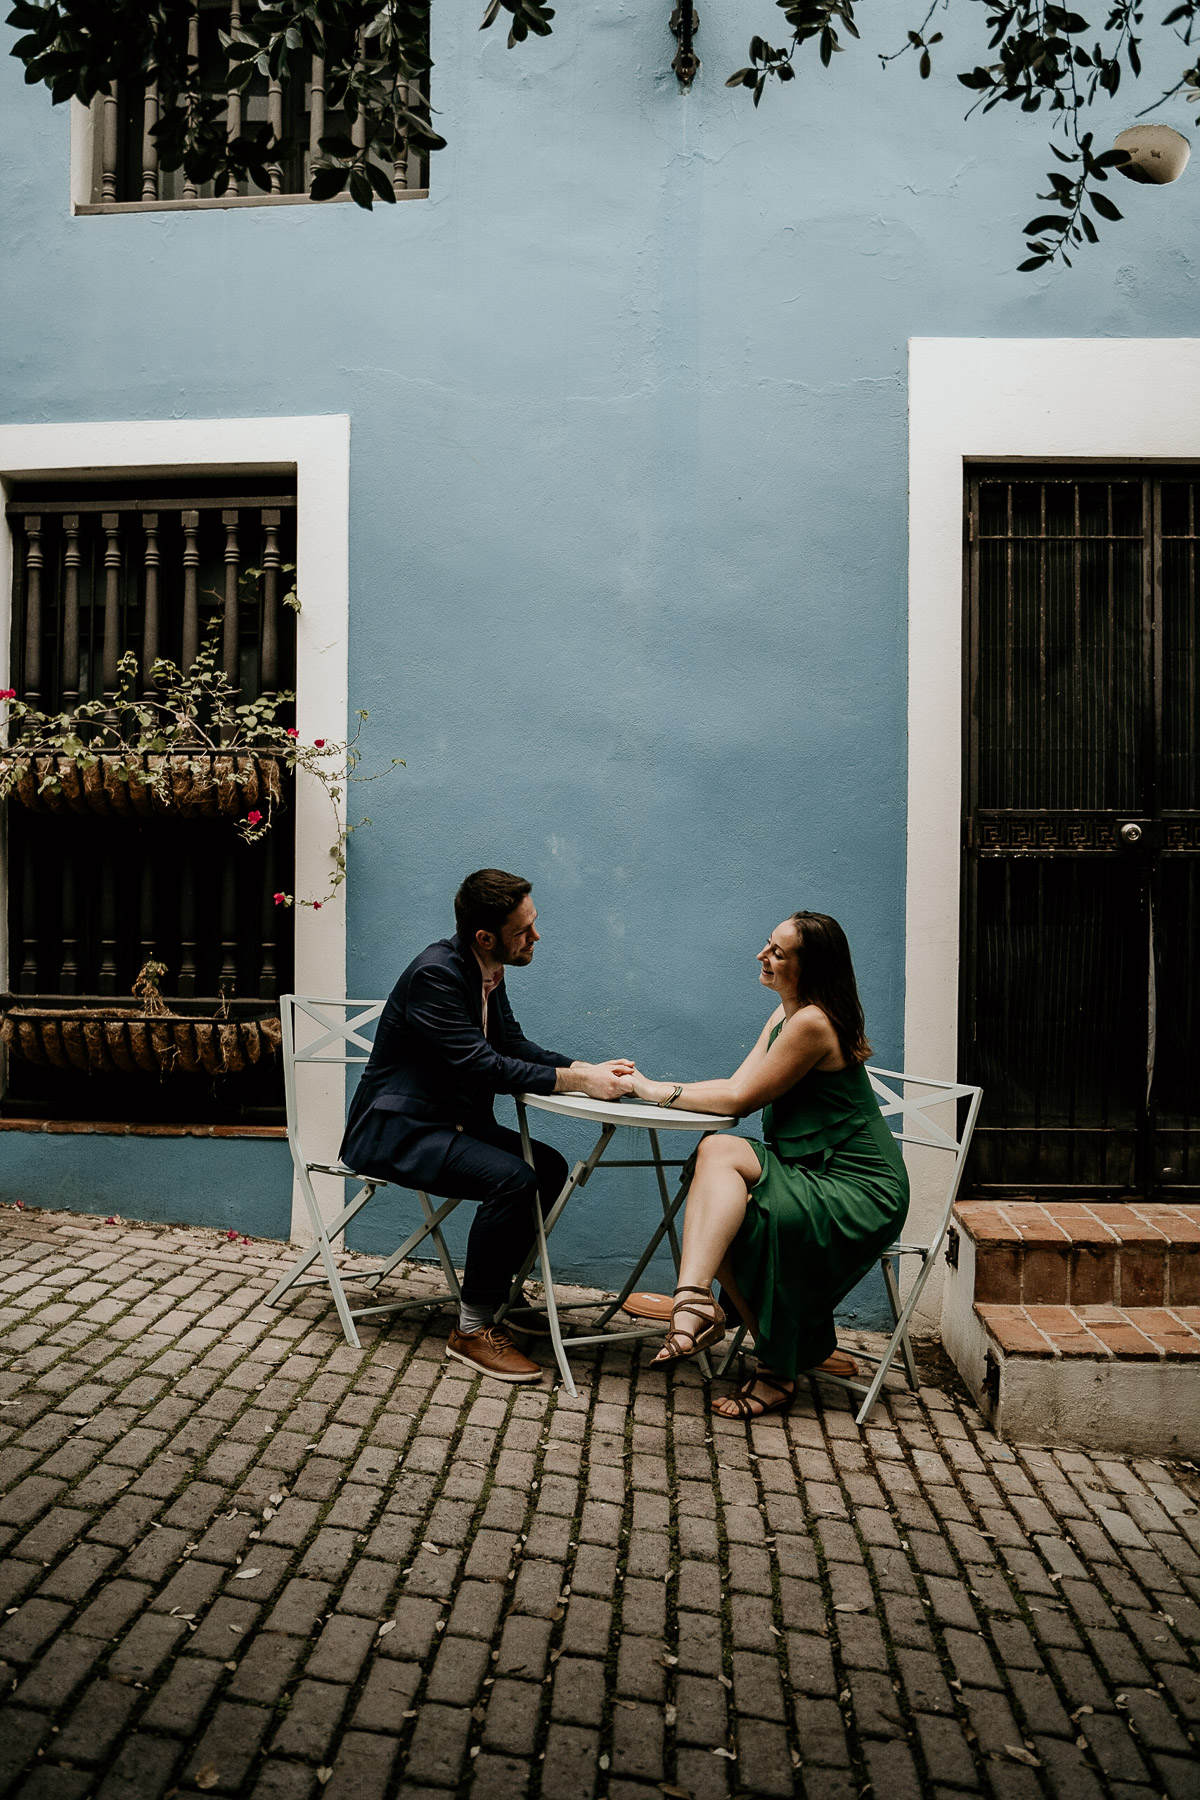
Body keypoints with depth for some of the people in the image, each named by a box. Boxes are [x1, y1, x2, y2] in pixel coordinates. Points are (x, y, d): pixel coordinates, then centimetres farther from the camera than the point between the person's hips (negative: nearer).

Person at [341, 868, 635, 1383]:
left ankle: (494, 1291, 14)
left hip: (449, 1122, 10)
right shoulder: (435, 974, -23)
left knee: (549, 1166, 1)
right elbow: (482, 1065, -28)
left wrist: (589, 1068, -5)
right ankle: (472, 1330, -11)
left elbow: (514, 1045, 11)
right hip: (395, 1130, -9)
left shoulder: (487, 971, 5)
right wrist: (578, 1081, -25)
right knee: (512, 1178, -26)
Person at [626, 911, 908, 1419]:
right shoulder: (785, 1015, 12)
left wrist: (656, 1090, -9)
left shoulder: (813, 1022, -19)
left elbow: (740, 1098, -16)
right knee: (717, 1150, -16)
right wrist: (651, 1085, -2)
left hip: (860, 1192, -9)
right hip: (815, 1175, 9)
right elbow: (737, 1084, 7)